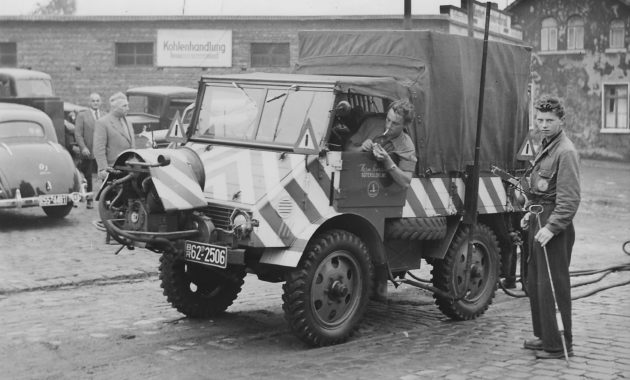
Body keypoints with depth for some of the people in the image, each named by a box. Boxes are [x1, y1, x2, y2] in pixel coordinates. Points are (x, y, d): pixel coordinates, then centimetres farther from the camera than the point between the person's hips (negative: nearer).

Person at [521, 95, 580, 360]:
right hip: (539, 222, 10)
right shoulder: (546, 147, 15)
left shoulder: (566, 152, -15)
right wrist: (531, 213, 14)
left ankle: (559, 345, 2)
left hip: (555, 228, -10)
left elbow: (569, 199, -21)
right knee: (535, 284, 17)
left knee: (552, 287, -6)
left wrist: (551, 227, -26)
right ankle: (543, 336, 30)